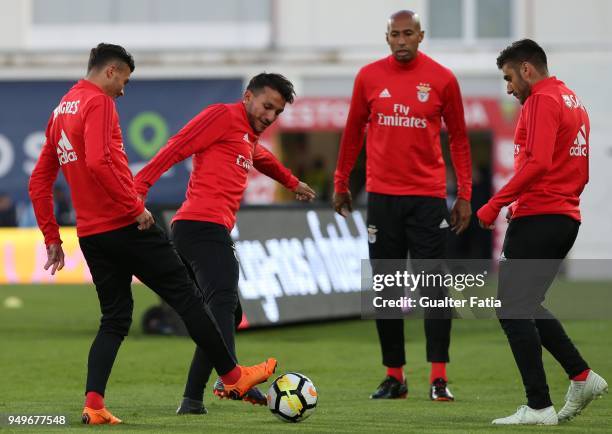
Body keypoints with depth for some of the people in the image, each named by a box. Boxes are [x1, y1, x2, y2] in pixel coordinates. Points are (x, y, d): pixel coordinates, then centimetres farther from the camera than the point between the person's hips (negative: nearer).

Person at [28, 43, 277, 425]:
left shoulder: (60, 112, 17)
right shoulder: (98, 102, -9)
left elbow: (39, 184, 18)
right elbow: (98, 162, -25)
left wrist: (53, 239, 18)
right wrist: (135, 206, -18)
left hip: (91, 233, 8)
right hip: (126, 225, -8)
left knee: (115, 320, 10)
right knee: (187, 298, 2)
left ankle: (94, 404, -5)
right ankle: (232, 376, 8)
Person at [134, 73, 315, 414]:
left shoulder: (250, 140, 29)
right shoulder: (223, 115, 0)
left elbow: (263, 159, 53)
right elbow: (177, 147, -10)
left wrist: (293, 183, 71)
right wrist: (140, 187, -20)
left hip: (212, 232, 11)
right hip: (204, 227, -11)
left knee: (227, 315, 13)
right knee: (223, 300, -26)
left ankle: (192, 399, 13)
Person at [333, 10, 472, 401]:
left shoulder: (442, 79, -1)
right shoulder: (369, 77, 3)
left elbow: (458, 138, 5)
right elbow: (353, 132, 14)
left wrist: (465, 196, 1)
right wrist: (341, 184, 15)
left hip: (428, 196, -2)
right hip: (382, 195, 2)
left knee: (433, 286, -6)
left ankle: (439, 379, -5)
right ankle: (394, 377, 11)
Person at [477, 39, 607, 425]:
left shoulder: (542, 101, -11)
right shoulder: (573, 101, 19)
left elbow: (537, 163, -23)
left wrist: (496, 204, -20)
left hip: (537, 219, -10)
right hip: (566, 217, 10)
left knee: (512, 309, -6)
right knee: (527, 306, 19)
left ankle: (539, 406, -9)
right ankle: (581, 377, 12)